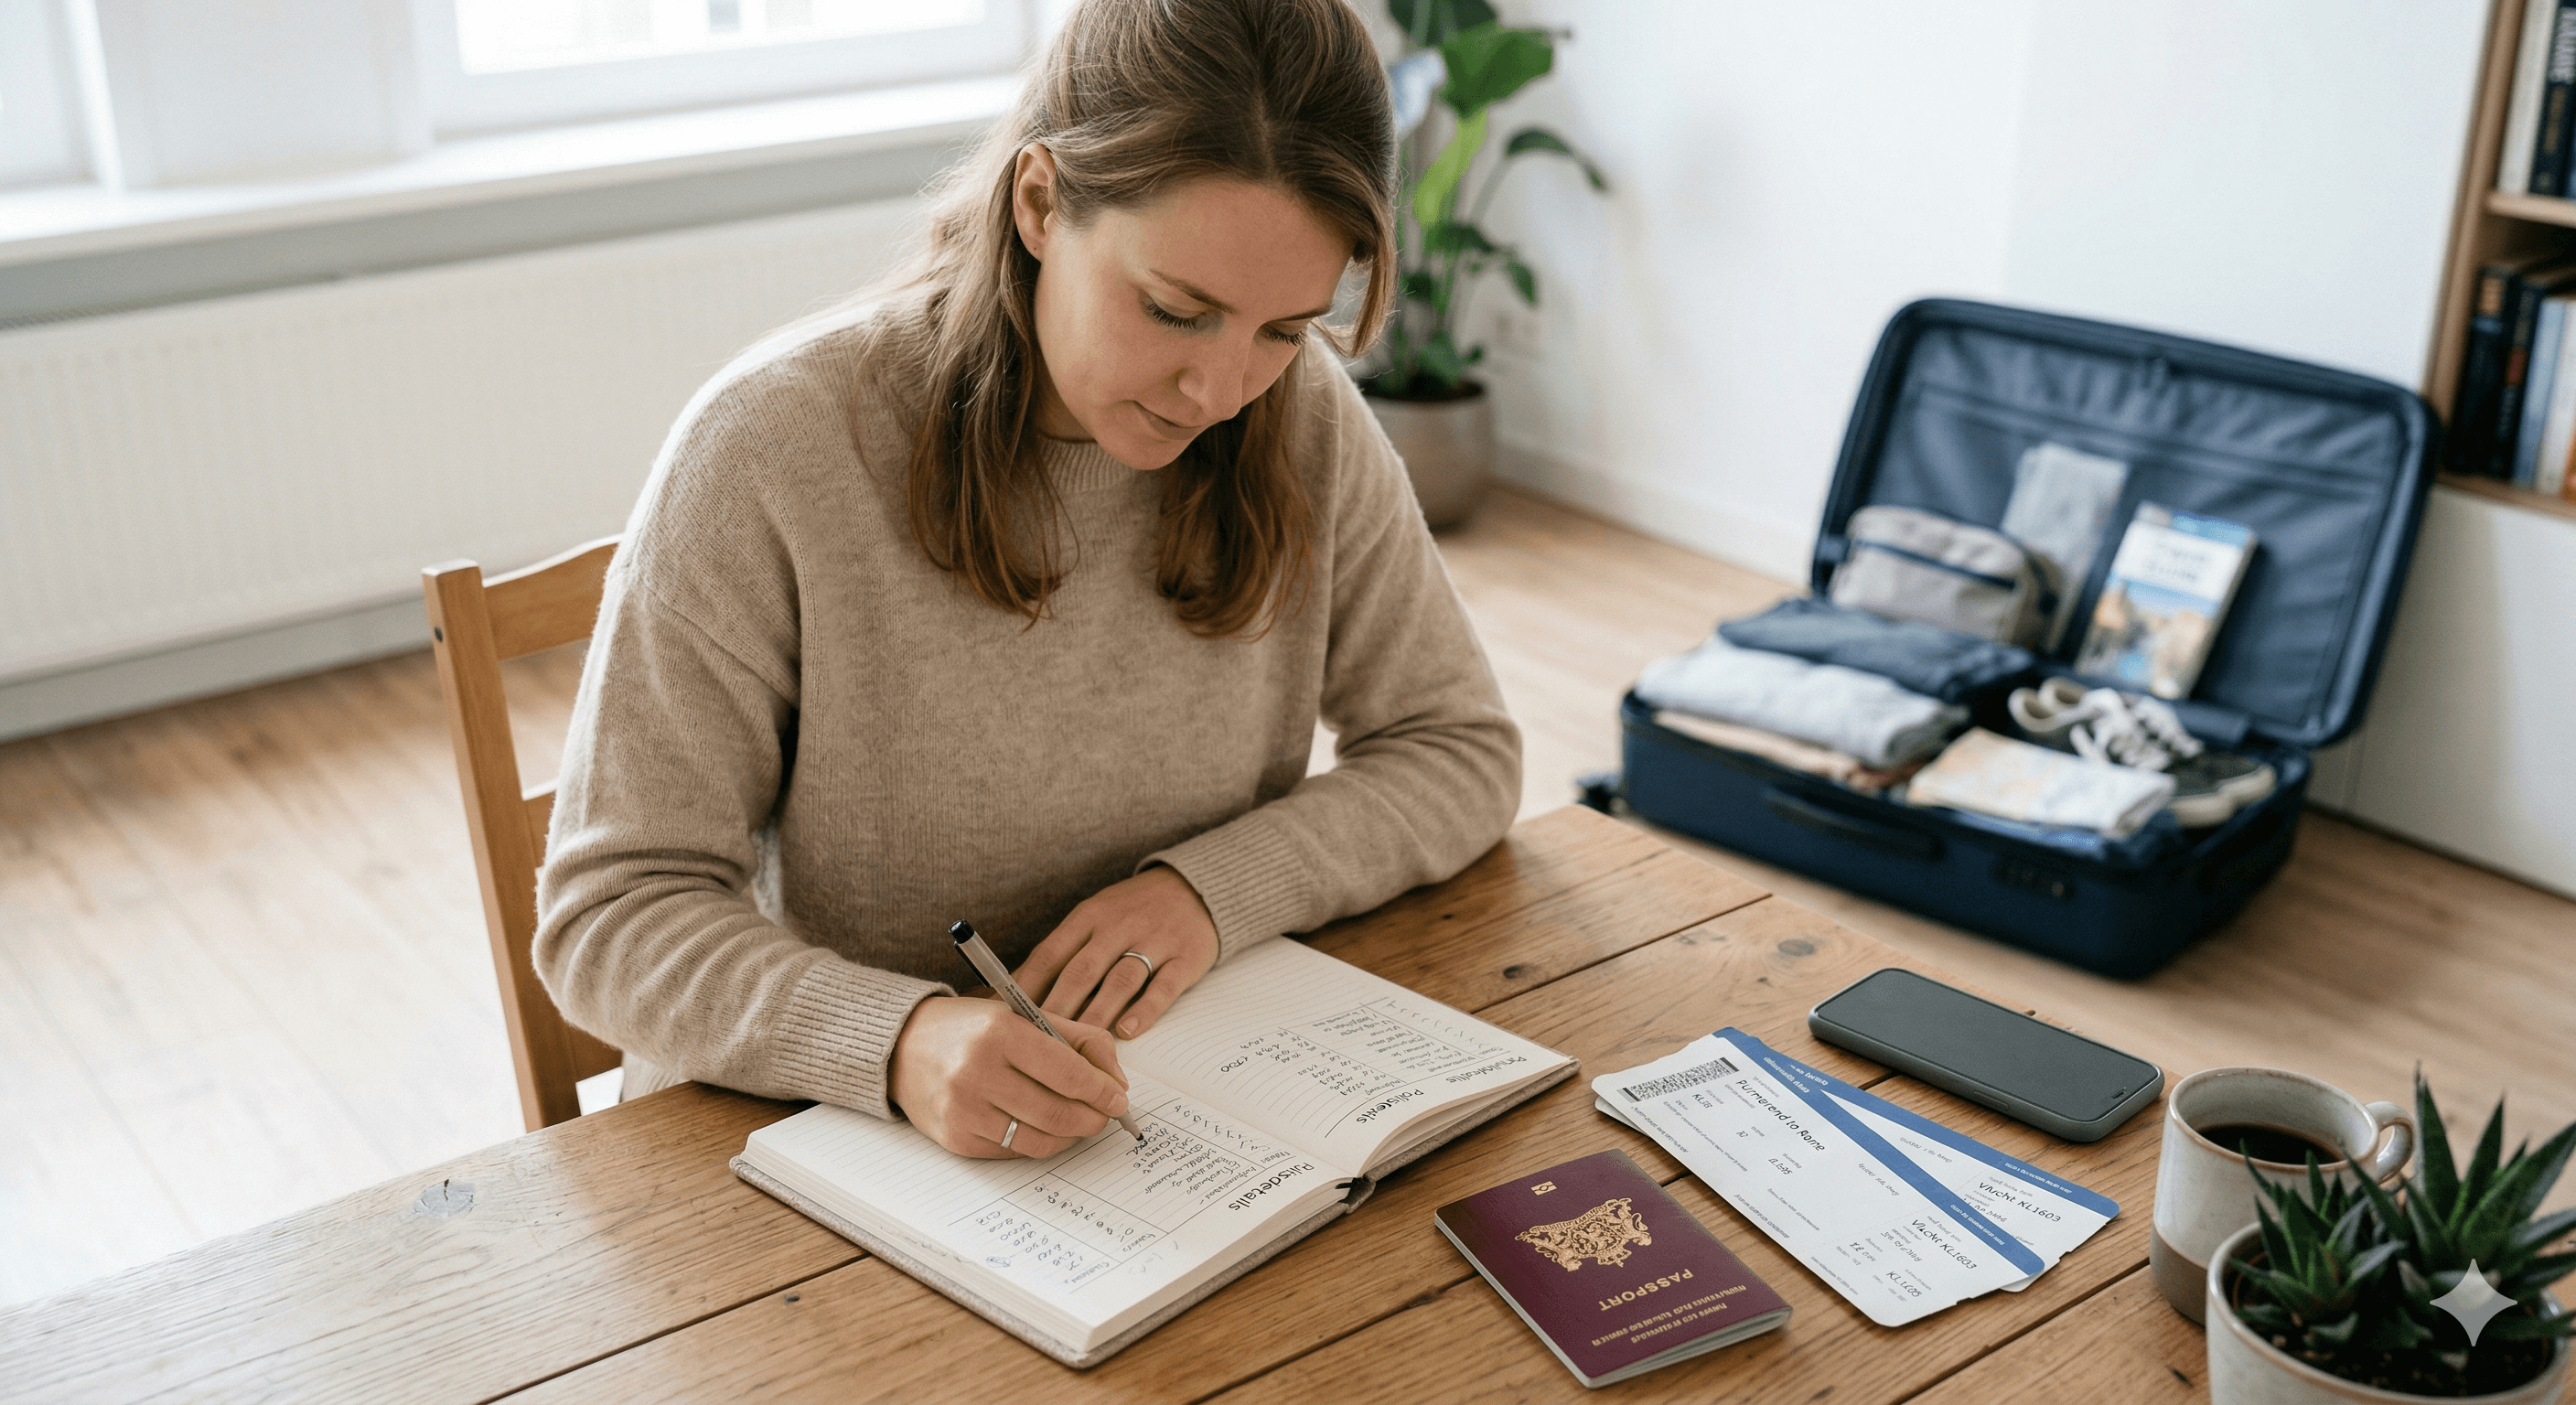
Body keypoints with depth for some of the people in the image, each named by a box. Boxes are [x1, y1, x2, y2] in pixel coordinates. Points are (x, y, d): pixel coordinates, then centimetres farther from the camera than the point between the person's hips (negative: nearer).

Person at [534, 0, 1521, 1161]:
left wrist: (1219, 885, -14)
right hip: (828, 1144, -2)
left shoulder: (1302, 420, -5)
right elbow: (613, 915, -15)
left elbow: (1460, 749, 4)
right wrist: (899, 1043, -33)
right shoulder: (773, 450, -17)